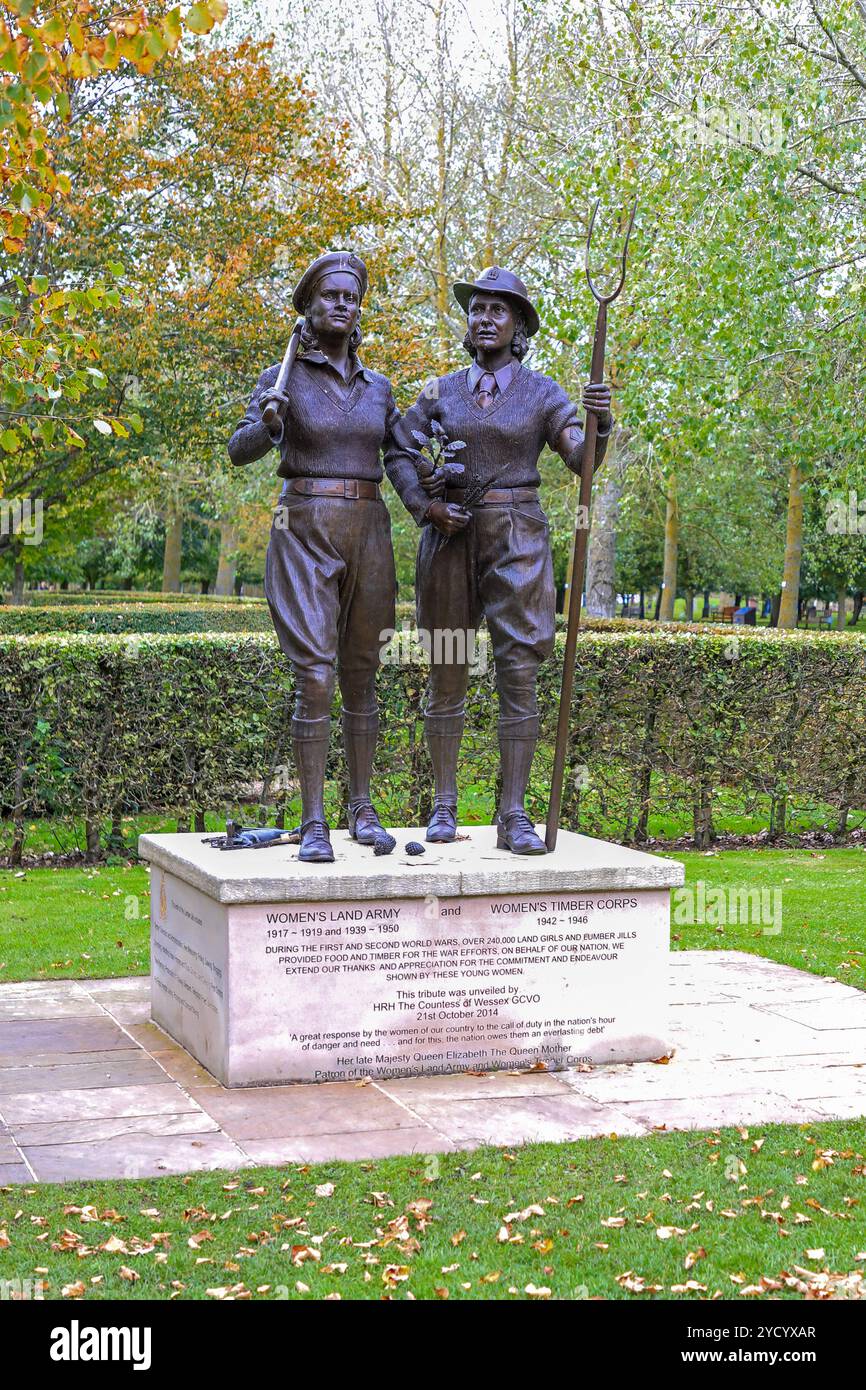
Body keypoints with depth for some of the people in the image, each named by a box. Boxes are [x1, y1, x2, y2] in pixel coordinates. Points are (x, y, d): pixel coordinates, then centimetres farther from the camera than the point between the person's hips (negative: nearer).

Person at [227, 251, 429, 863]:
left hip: (368, 536, 4)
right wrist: (266, 422, -34)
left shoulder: (377, 387, 13)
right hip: (304, 534, -4)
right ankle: (314, 824, -7)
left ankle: (362, 807, 19)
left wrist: (423, 504, -14)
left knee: (361, 675, 8)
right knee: (316, 677, -13)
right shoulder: (283, 379, 1)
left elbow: (400, 459, 7)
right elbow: (241, 451, -12)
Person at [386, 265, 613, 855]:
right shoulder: (442, 392, 9)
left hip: (518, 535, -2)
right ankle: (444, 804, 15)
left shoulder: (541, 392, 4)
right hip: (451, 535, 2)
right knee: (447, 672, 4)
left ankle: (514, 817, -5)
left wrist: (600, 421, -29)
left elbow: (581, 457, -7)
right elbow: (397, 451, 15)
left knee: (519, 671, -7)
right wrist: (426, 505, -1)